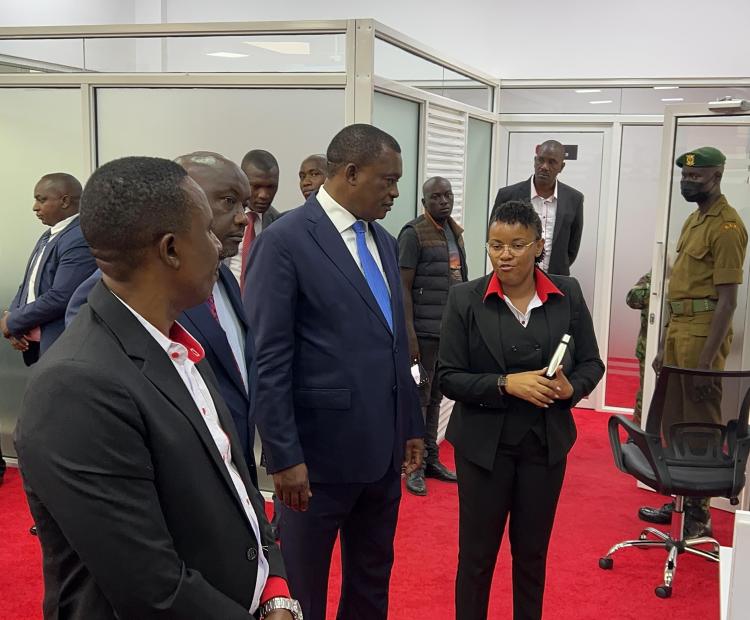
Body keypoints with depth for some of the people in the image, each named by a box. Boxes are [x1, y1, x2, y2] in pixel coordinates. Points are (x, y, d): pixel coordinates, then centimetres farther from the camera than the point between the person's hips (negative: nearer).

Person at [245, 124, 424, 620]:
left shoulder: (383, 241, 10)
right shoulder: (285, 241, -14)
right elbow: (266, 361, -16)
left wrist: (412, 425, 13)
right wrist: (284, 456, -17)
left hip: (383, 446, 7)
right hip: (320, 449, -7)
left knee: (372, 580, 21)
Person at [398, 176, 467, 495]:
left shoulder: (455, 232, 13)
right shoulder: (413, 233, -9)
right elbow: (403, 286, -12)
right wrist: (409, 333, -17)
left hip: (450, 329, 7)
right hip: (424, 331, -6)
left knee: (436, 397, 13)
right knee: (418, 398, 0)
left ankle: (431, 459, 22)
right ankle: (415, 466, 7)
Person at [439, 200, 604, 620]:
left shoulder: (568, 295, -3)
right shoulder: (465, 299, -9)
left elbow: (592, 363, 5)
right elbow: (449, 377, -9)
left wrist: (571, 388, -16)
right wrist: (506, 385, -22)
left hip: (546, 443, 2)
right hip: (484, 443, -2)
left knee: (533, 552, 17)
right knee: (476, 553, 9)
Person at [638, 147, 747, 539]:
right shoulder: (693, 220, 16)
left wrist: (707, 357, -19)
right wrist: (663, 345, 18)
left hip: (703, 331, -9)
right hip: (677, 329, 9)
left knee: (700, 425, -1)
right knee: (673, 422, 15)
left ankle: (700, 514, 9)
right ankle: (681, 499, 28)